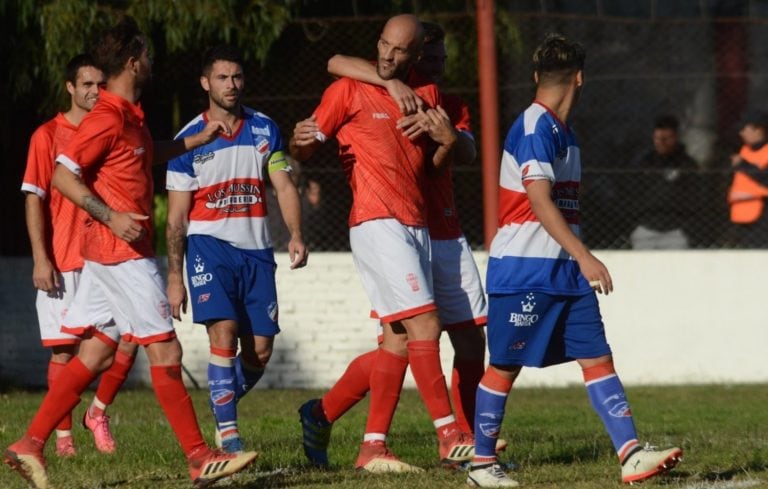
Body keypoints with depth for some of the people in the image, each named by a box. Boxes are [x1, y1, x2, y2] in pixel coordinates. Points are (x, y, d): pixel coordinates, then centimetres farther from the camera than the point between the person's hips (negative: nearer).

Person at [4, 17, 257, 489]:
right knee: (165, 349, -7)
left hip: (115, 253, 10)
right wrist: (111, 216, -23)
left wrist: (200, 139, 29)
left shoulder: (130, 115, 15)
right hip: (122, 252, -10)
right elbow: (63, 175, -19)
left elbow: (150, 154, 36)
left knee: (96, 354, 8)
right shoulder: (108, 118, -15)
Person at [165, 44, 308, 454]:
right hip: (209, 245, -3)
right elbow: (177, 216, 0)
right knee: (223, 333, -19)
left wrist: (296, 235, -13)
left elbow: (284, 188, 5)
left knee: (260, 349, 0)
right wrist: (174, 276, -5)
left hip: (256, 249, 3)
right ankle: (227, 435, -17)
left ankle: (223, 405, 26)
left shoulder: (265, 130, 7)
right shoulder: (189, 140, -2)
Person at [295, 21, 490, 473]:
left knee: (472, 339, 2)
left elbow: (467, 153, -3)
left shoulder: (452, 107, 15)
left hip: (448, 237, 6)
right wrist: (392, 83, -28)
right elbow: (337, 63, -18)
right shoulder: (377, 95, 0)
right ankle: (322, 414, 0)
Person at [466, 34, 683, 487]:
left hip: (565, 271, 9)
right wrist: (584, 257, -27)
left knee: (597, 358, -1)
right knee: (505, 365, 0)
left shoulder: (563, 131, 14)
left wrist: (580, 261, 23)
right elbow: (539, 200, -23)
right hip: (522, 271, -9)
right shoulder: (534, 128, -15)